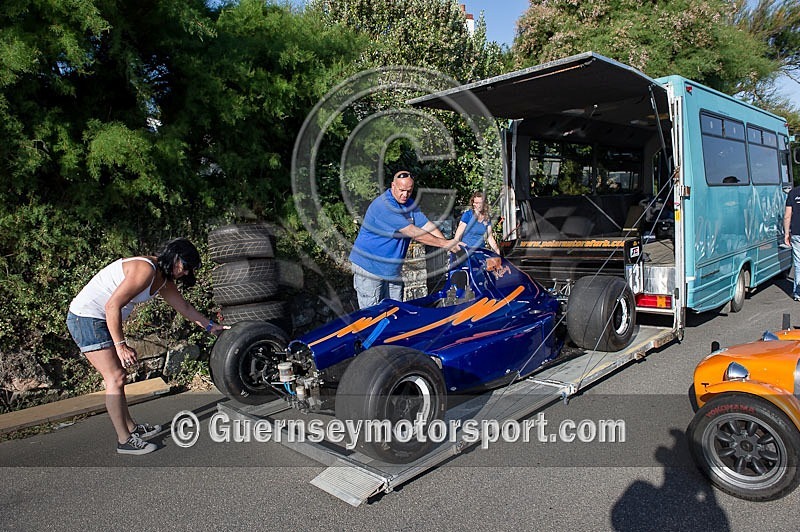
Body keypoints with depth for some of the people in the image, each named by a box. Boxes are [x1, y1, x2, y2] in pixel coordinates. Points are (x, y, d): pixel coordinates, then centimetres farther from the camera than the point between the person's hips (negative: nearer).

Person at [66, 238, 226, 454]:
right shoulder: (145, 270, -23)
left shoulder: (163, 279, 7)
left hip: (101, 320, 10)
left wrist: (210, 326, 25)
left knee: (118, 376, 16)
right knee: (115, 378, -8)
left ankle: (131, 427, 28)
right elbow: (112, 306, -26)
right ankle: (125, 441, 0)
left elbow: (185, 307, 19)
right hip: (86, 317, -10)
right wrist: (120, 345, -24)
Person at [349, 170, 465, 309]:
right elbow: (412, 233, -24)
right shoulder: (384, 205, -22)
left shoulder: (410, 205, 8)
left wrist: (448, 243, -16)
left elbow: (427, 225, -1)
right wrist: (444, 243, -21)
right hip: (369, 266, -8)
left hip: (392, 268, 8)